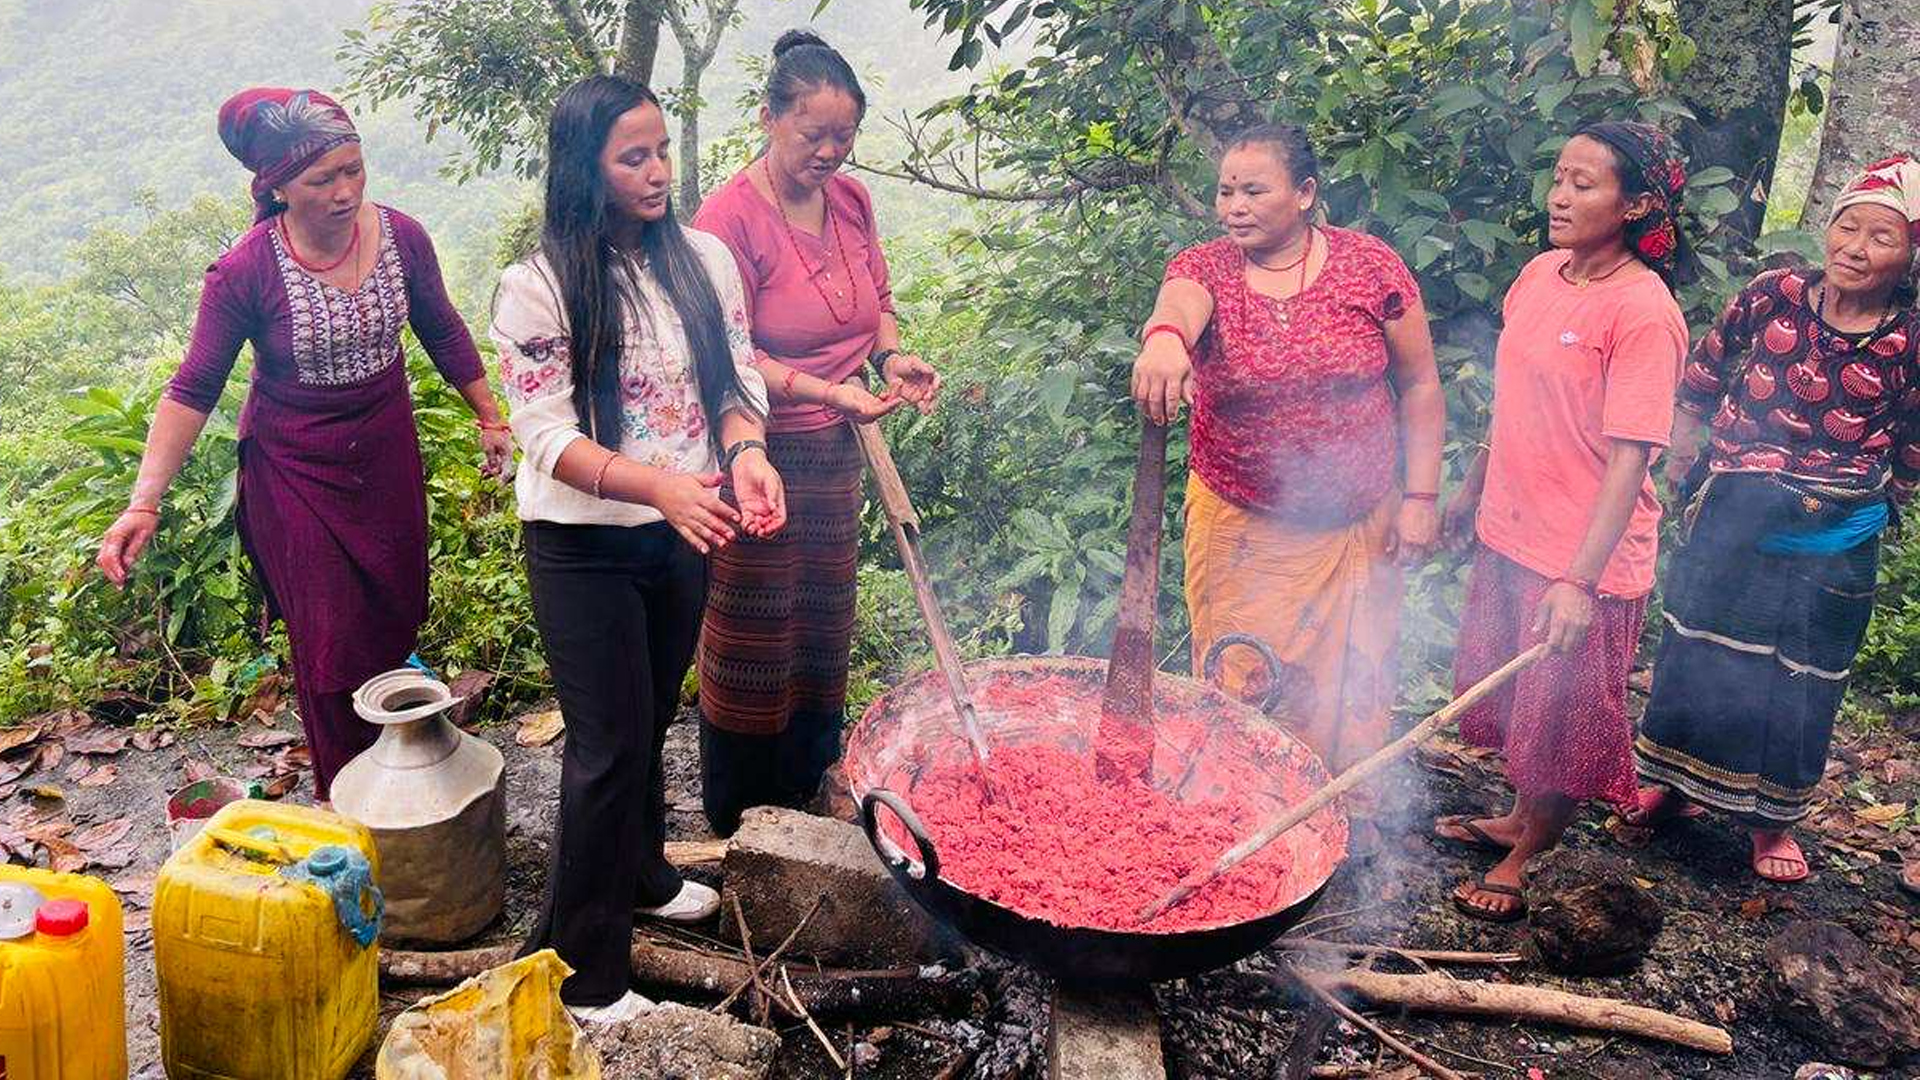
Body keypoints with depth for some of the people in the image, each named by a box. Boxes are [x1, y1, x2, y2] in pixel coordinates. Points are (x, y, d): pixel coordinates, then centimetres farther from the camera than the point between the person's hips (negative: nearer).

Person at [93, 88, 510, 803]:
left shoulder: (401, 237, -11)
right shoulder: (245, 273, -21)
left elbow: (443, 332, 6)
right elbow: (193, 391, -14)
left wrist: (490, 419, 13)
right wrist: (143, 503, -21)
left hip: (388, 457, 4)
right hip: (294, 475, -3)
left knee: (400, 617, 15)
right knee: (332, 646, 0)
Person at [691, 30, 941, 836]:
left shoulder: (851, 199, 2)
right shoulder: (729, 217, -18)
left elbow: (877, 302, 14)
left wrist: (892, 355, -6)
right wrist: (832, 390, -31)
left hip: (835, 449, 7)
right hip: (760, 452, -7)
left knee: (824, 626, 18)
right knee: (752, 640, 6)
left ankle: (809, 788, 39)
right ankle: (740, 826, 25)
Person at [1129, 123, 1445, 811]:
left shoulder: (1370, 266, -4)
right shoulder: (1204, 268, -6)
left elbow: (1419, 385, 2)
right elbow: (1180, 302, -32)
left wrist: (1420, 497, -3)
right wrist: (1164, 336, -56)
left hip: (1356, 528, 1)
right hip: (1238, 526, 0)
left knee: (1350, 684, 11)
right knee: (1239, 685, 7)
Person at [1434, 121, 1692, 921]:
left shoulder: (1643, 312, -19)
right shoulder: (1542, 274, 3)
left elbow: (1629, 459, -23)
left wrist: (1580, 581, -28)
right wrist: (1472, 490, 21)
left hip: (1584, 560, -7)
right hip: (1509, 534, 7)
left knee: (1564, 716, 10)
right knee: (1519, 698, 23)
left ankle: (1523, 862, 28)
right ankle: (1519, 818, 44)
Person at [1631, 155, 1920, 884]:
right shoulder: (1775, 295, -9)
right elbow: (1705, 368, 8)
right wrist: (1685, 445, 11)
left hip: (1829, 549, -1)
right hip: (1731, 524, 1)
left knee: (1798, 686, 12)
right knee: (1696, 658, 12)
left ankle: (1772, 820, 31)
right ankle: (1675, 784, 33)